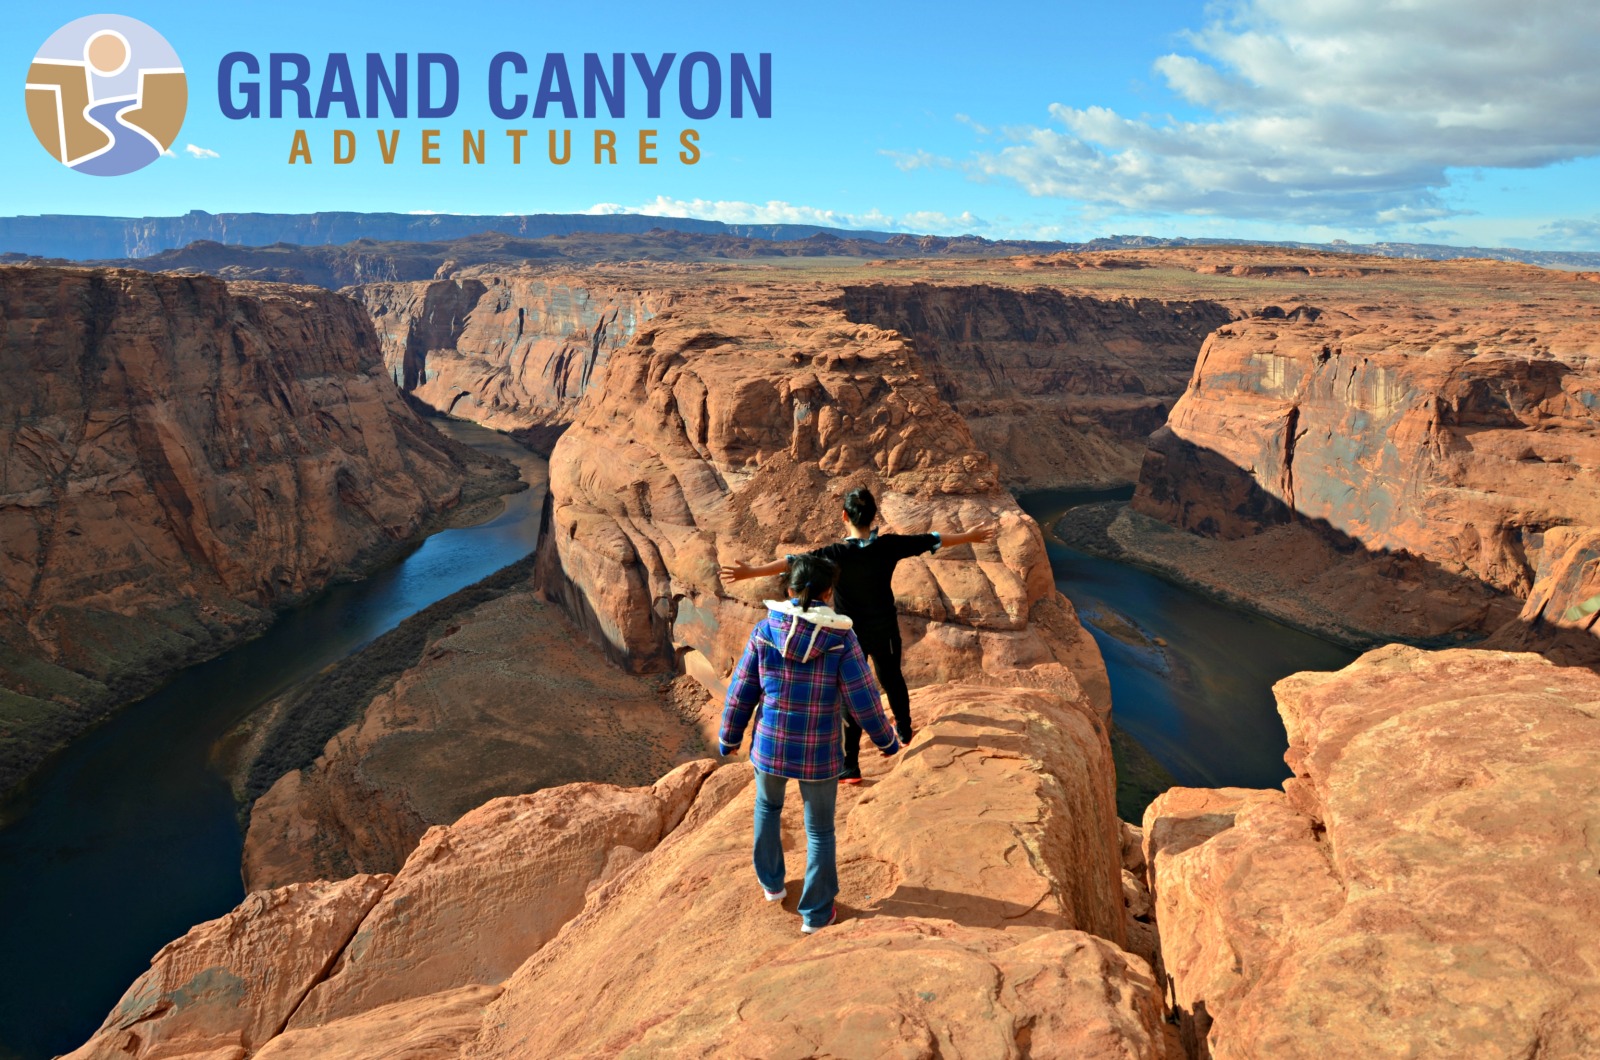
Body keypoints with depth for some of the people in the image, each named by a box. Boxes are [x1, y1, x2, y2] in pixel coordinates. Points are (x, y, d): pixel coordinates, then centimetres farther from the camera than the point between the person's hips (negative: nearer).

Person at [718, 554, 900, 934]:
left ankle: (771, 883, 44)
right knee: (819, 830, 20)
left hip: (769, 746, 2)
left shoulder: (765, 630, -10)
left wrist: (729, 737, 12)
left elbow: (741, 690, -3)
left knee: (767, 806, 32)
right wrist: (886, 739, 6)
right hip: (818, 753, -2)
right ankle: (816, 912, 30)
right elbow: (863, 699, -11)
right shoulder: (840, 638, -15)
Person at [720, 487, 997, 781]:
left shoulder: (836, 554, -22)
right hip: (885, 633, 3)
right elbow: (932, 541, -2)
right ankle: (904, 730, 51)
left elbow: (792, 563, -30)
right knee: (892, 680, 27)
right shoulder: (889, 545, -14)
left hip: (850, 636, -3)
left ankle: (850, 767, 9)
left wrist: (752, 572, -32)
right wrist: (969, 536, 12)